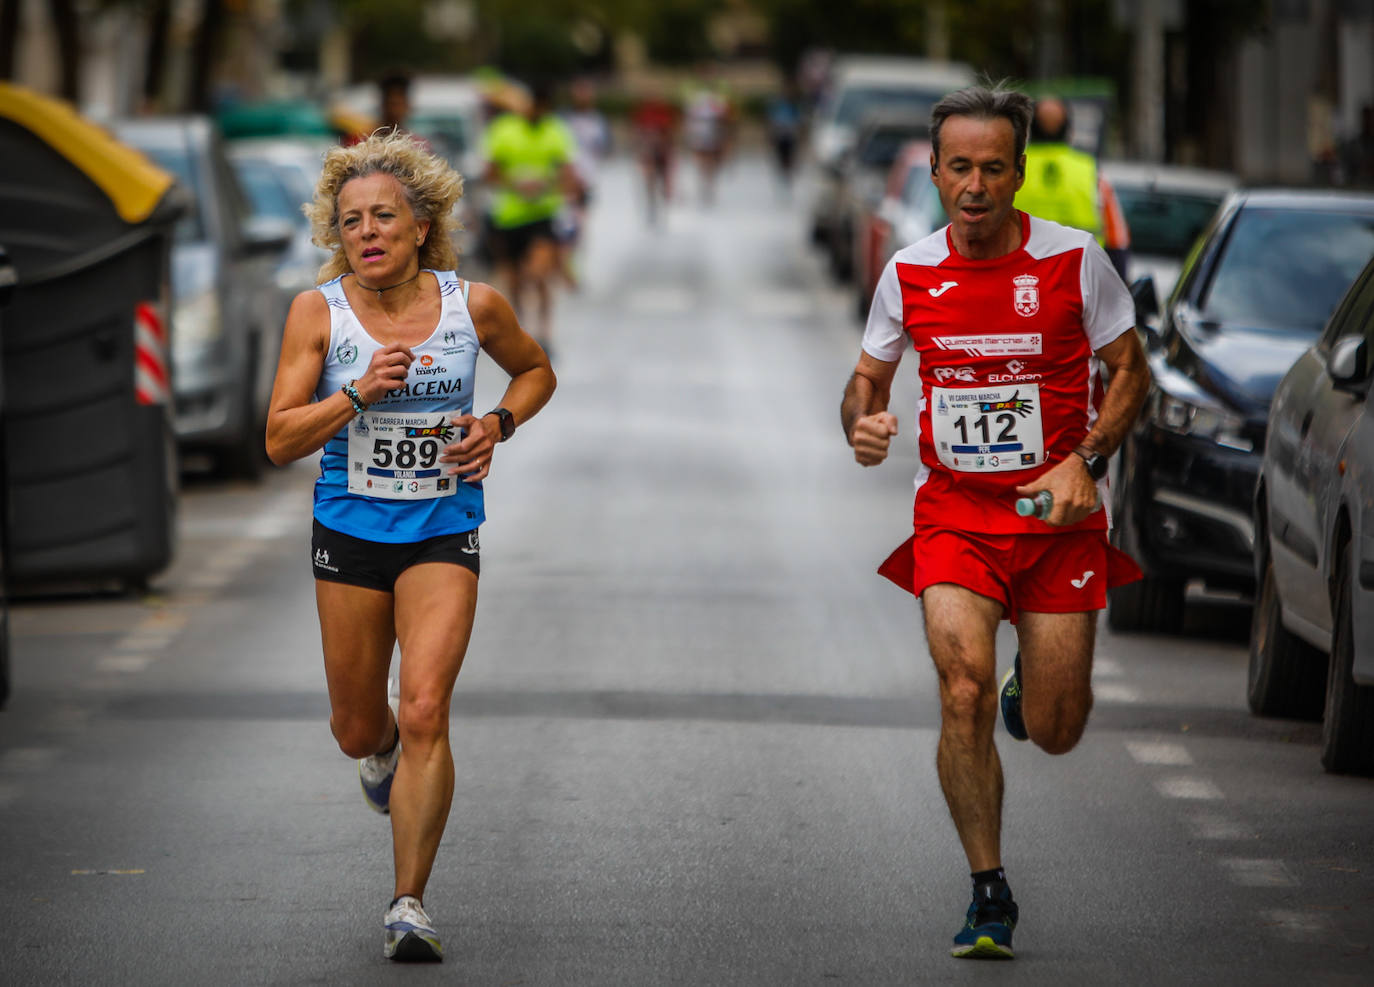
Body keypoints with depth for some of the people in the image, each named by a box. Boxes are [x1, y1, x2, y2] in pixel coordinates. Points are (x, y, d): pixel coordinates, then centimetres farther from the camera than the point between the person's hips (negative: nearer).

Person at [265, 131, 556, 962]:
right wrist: (358, 393, -22)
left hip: (442, 532, -1)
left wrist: (497, 425, -4)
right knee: (357, 730, 12)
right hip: (350, 529, 1)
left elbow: (536, 371, 15)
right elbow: (280, 440, -8)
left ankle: (410, 903, -10)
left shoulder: (473, 305, -5)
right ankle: (384, 751, 51)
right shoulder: (318, 313, -7)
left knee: (425, 713, -16)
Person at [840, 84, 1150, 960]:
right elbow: (869, 376, 13)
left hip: (1058, 515, -1)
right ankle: (990, 896, -3)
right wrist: (862, 424, -10)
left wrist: (1084, 460, -14)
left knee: (1054, 732, 2)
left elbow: (1129, 372, 1)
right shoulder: (910, 272, -1)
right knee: (964, 698, -18)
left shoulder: (1074, 261, -8)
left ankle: (1033, 691, 42)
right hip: (954, 515, 1)